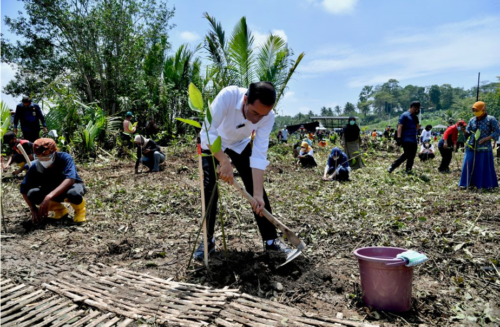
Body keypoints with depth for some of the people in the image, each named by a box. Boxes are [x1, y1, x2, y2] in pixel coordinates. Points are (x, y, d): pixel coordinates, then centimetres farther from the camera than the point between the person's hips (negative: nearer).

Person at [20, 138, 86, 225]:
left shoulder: (64, 158, -27)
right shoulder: (35, 167, -16)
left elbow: (70, 179, -41)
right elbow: (24, 190, -11)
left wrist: (49, 196, -49)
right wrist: (34, 209, -23)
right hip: (52, 191, 4)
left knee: (73, 193, -40)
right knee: (32, 194, -23)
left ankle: (80, 209, -3)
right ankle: (59, 209, 3)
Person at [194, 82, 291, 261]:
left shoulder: (268, 117, -28)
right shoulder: (228, 95, -38)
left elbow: (259, 155, -29)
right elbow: (208, 133, -40)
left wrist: (258, 194, -34)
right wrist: (224, 161, -49)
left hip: (240, 145, 2)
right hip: (212, 143, -2)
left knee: (256, 189, -5)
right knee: (210, 189, -12)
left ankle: (271, 240, 7)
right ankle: (208, 240, 7)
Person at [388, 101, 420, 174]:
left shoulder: (414, 117, 20)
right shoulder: (404, 115, -5)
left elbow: (417, 127, 25)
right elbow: (400, 126, -14)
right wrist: (399, 138, -21)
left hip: (413, 140, 8)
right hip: (406, 140, -8)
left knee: (412, 155, 5)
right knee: (407, 154, -15)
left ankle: (408, 171, 10)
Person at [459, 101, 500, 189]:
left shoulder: (491, 119, -4)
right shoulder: (472, 120, 9)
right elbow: (467, 133, 10)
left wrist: (485, 139, -17)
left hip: (484, 148, -4)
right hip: (471, 148, 4)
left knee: (484, 167, 2)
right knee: (468, 166, 3)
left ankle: (486, 185, 15)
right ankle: (466, 183, 11)